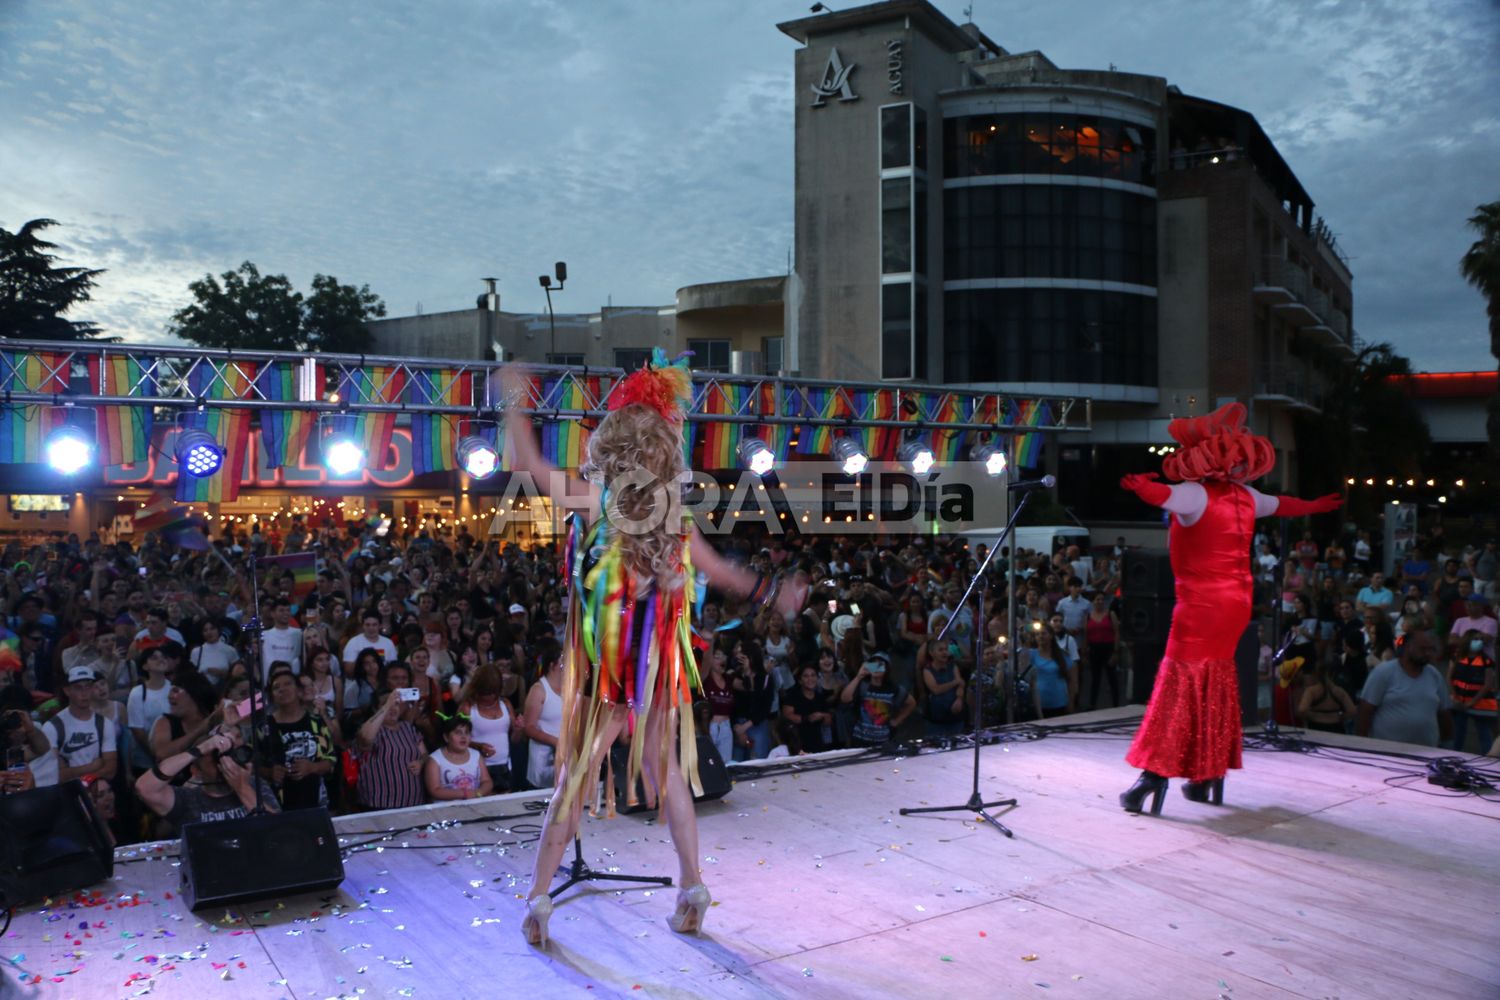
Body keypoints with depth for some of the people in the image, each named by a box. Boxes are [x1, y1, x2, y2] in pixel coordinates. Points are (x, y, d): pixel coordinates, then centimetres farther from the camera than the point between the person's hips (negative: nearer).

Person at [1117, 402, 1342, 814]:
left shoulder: (1196, 495, -13)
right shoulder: (1245, 496, 9)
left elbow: (1161, 494, -38)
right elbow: (1283, 505, 30)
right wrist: (1317, 506, 45)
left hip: (1201, 603, -7)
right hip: (1237, 601, 7)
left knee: (1180, 680, -8)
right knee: (1216, 680, 15)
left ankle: (1155, 773, -11)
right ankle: (1208, 773, 20)